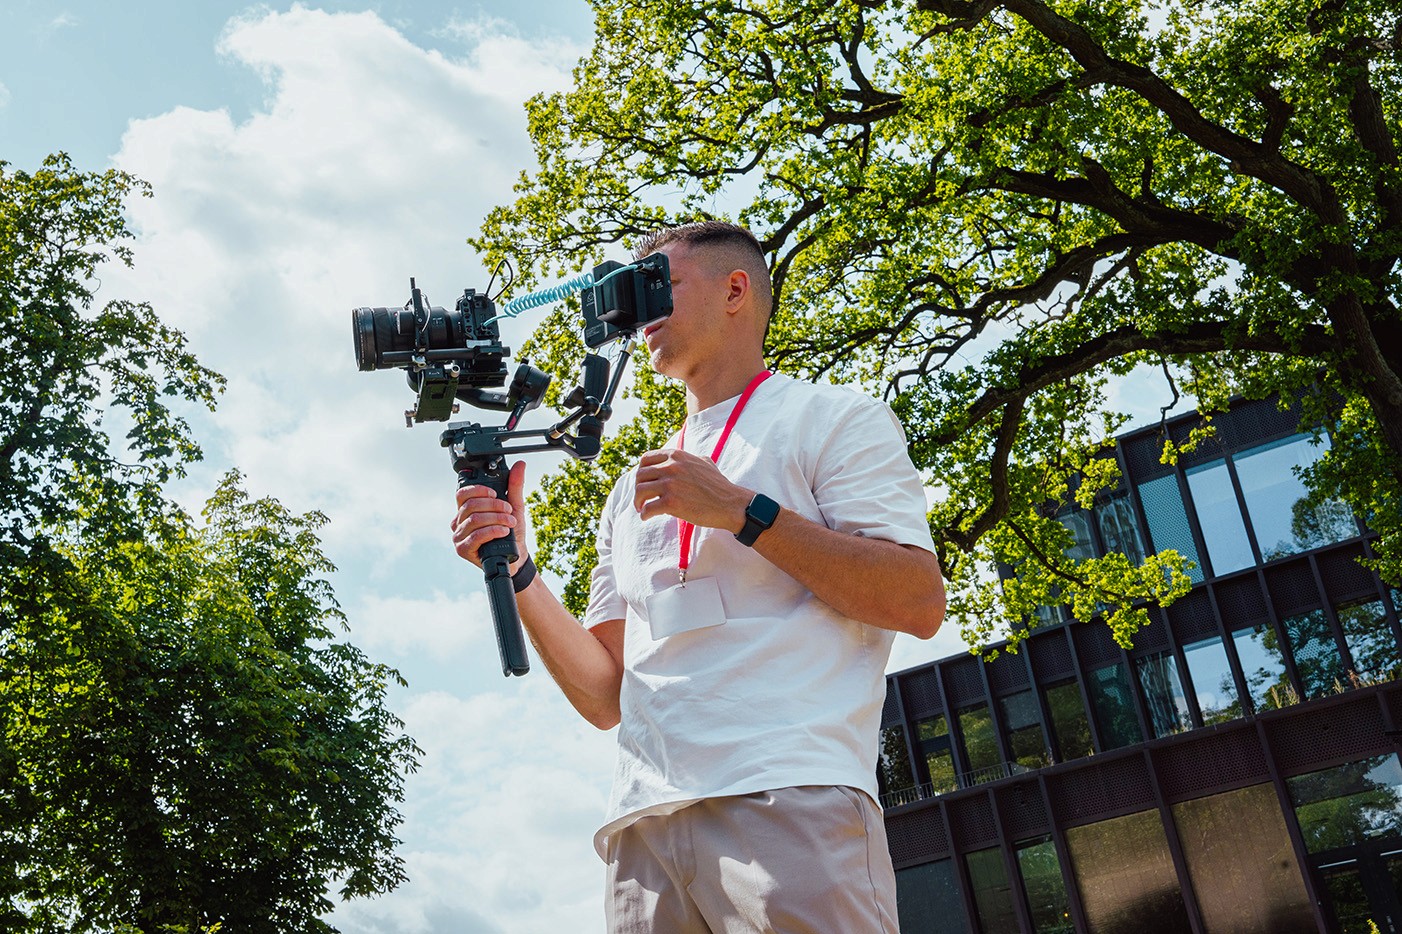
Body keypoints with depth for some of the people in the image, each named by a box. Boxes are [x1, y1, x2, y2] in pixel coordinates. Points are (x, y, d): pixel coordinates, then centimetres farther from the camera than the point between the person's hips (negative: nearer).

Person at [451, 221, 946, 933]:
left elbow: (920, 603, -6)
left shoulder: (829, 419, 9)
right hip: (645, 820, 6)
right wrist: (516, 575, 4)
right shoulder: (632, 491, 26)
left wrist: (744, 512, -10)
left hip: (790, 798, -5)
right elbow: (606, 696, 18)